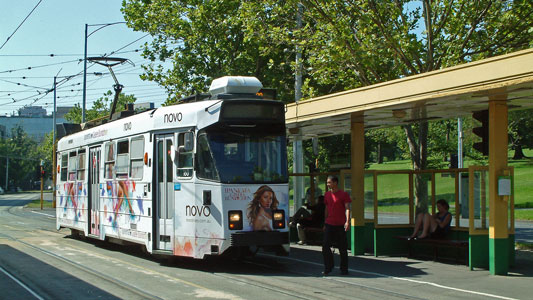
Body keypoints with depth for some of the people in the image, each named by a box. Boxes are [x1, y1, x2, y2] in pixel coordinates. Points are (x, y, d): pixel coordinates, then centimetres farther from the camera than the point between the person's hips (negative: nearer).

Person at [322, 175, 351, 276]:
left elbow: (347, 208, -12)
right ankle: (328, 268, 3)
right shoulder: (327, 194, 11)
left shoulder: (344, 194, -5)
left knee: (342, 249, 3)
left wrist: (347, 221, -25)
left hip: (340, 225, -4)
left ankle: (344, 269, 15)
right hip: (329, 225, 4)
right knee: (325, 247, -5)